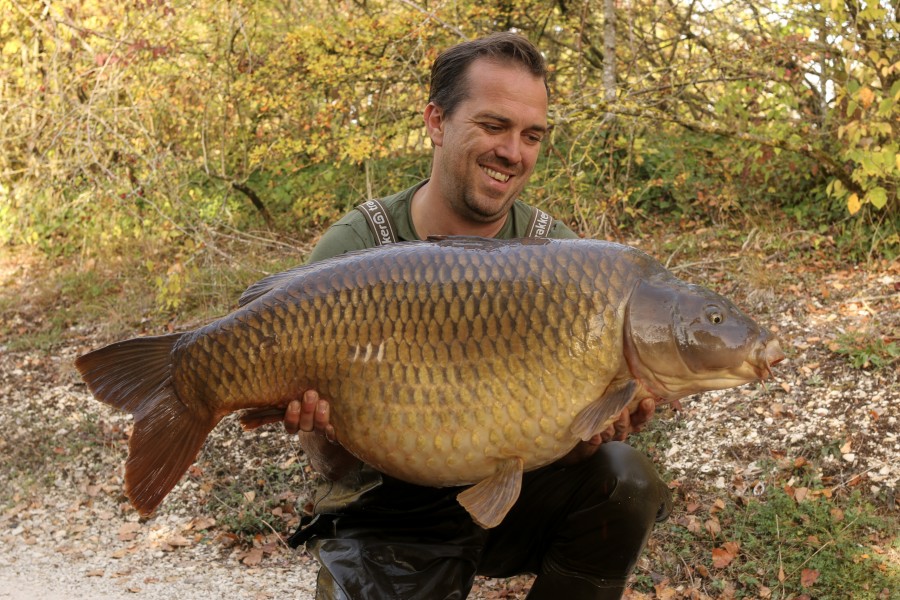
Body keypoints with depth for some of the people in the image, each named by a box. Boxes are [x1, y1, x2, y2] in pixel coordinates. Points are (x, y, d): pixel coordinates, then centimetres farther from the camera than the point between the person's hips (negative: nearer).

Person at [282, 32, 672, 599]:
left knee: (623, 479, -23)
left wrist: (589, 429, -32)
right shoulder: (349, 254, -15)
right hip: (392, 521, -2)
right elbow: (341, 471, -13)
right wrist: (327, 442, -36)